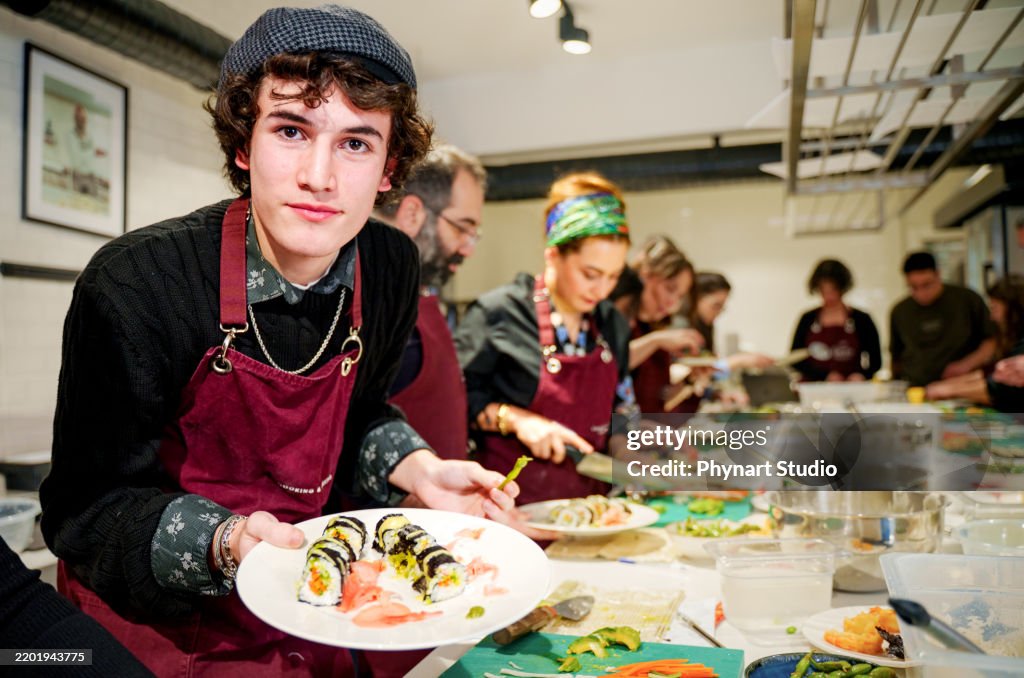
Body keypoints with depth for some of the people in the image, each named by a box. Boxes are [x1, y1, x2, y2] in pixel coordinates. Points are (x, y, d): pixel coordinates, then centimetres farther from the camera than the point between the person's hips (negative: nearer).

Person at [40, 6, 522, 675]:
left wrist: (417, 470, -12)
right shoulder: (133, 284, -24)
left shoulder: (391, 268, -11)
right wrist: (224, 543, -33)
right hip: (146, 617, -3)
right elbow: (88, 508, -17)